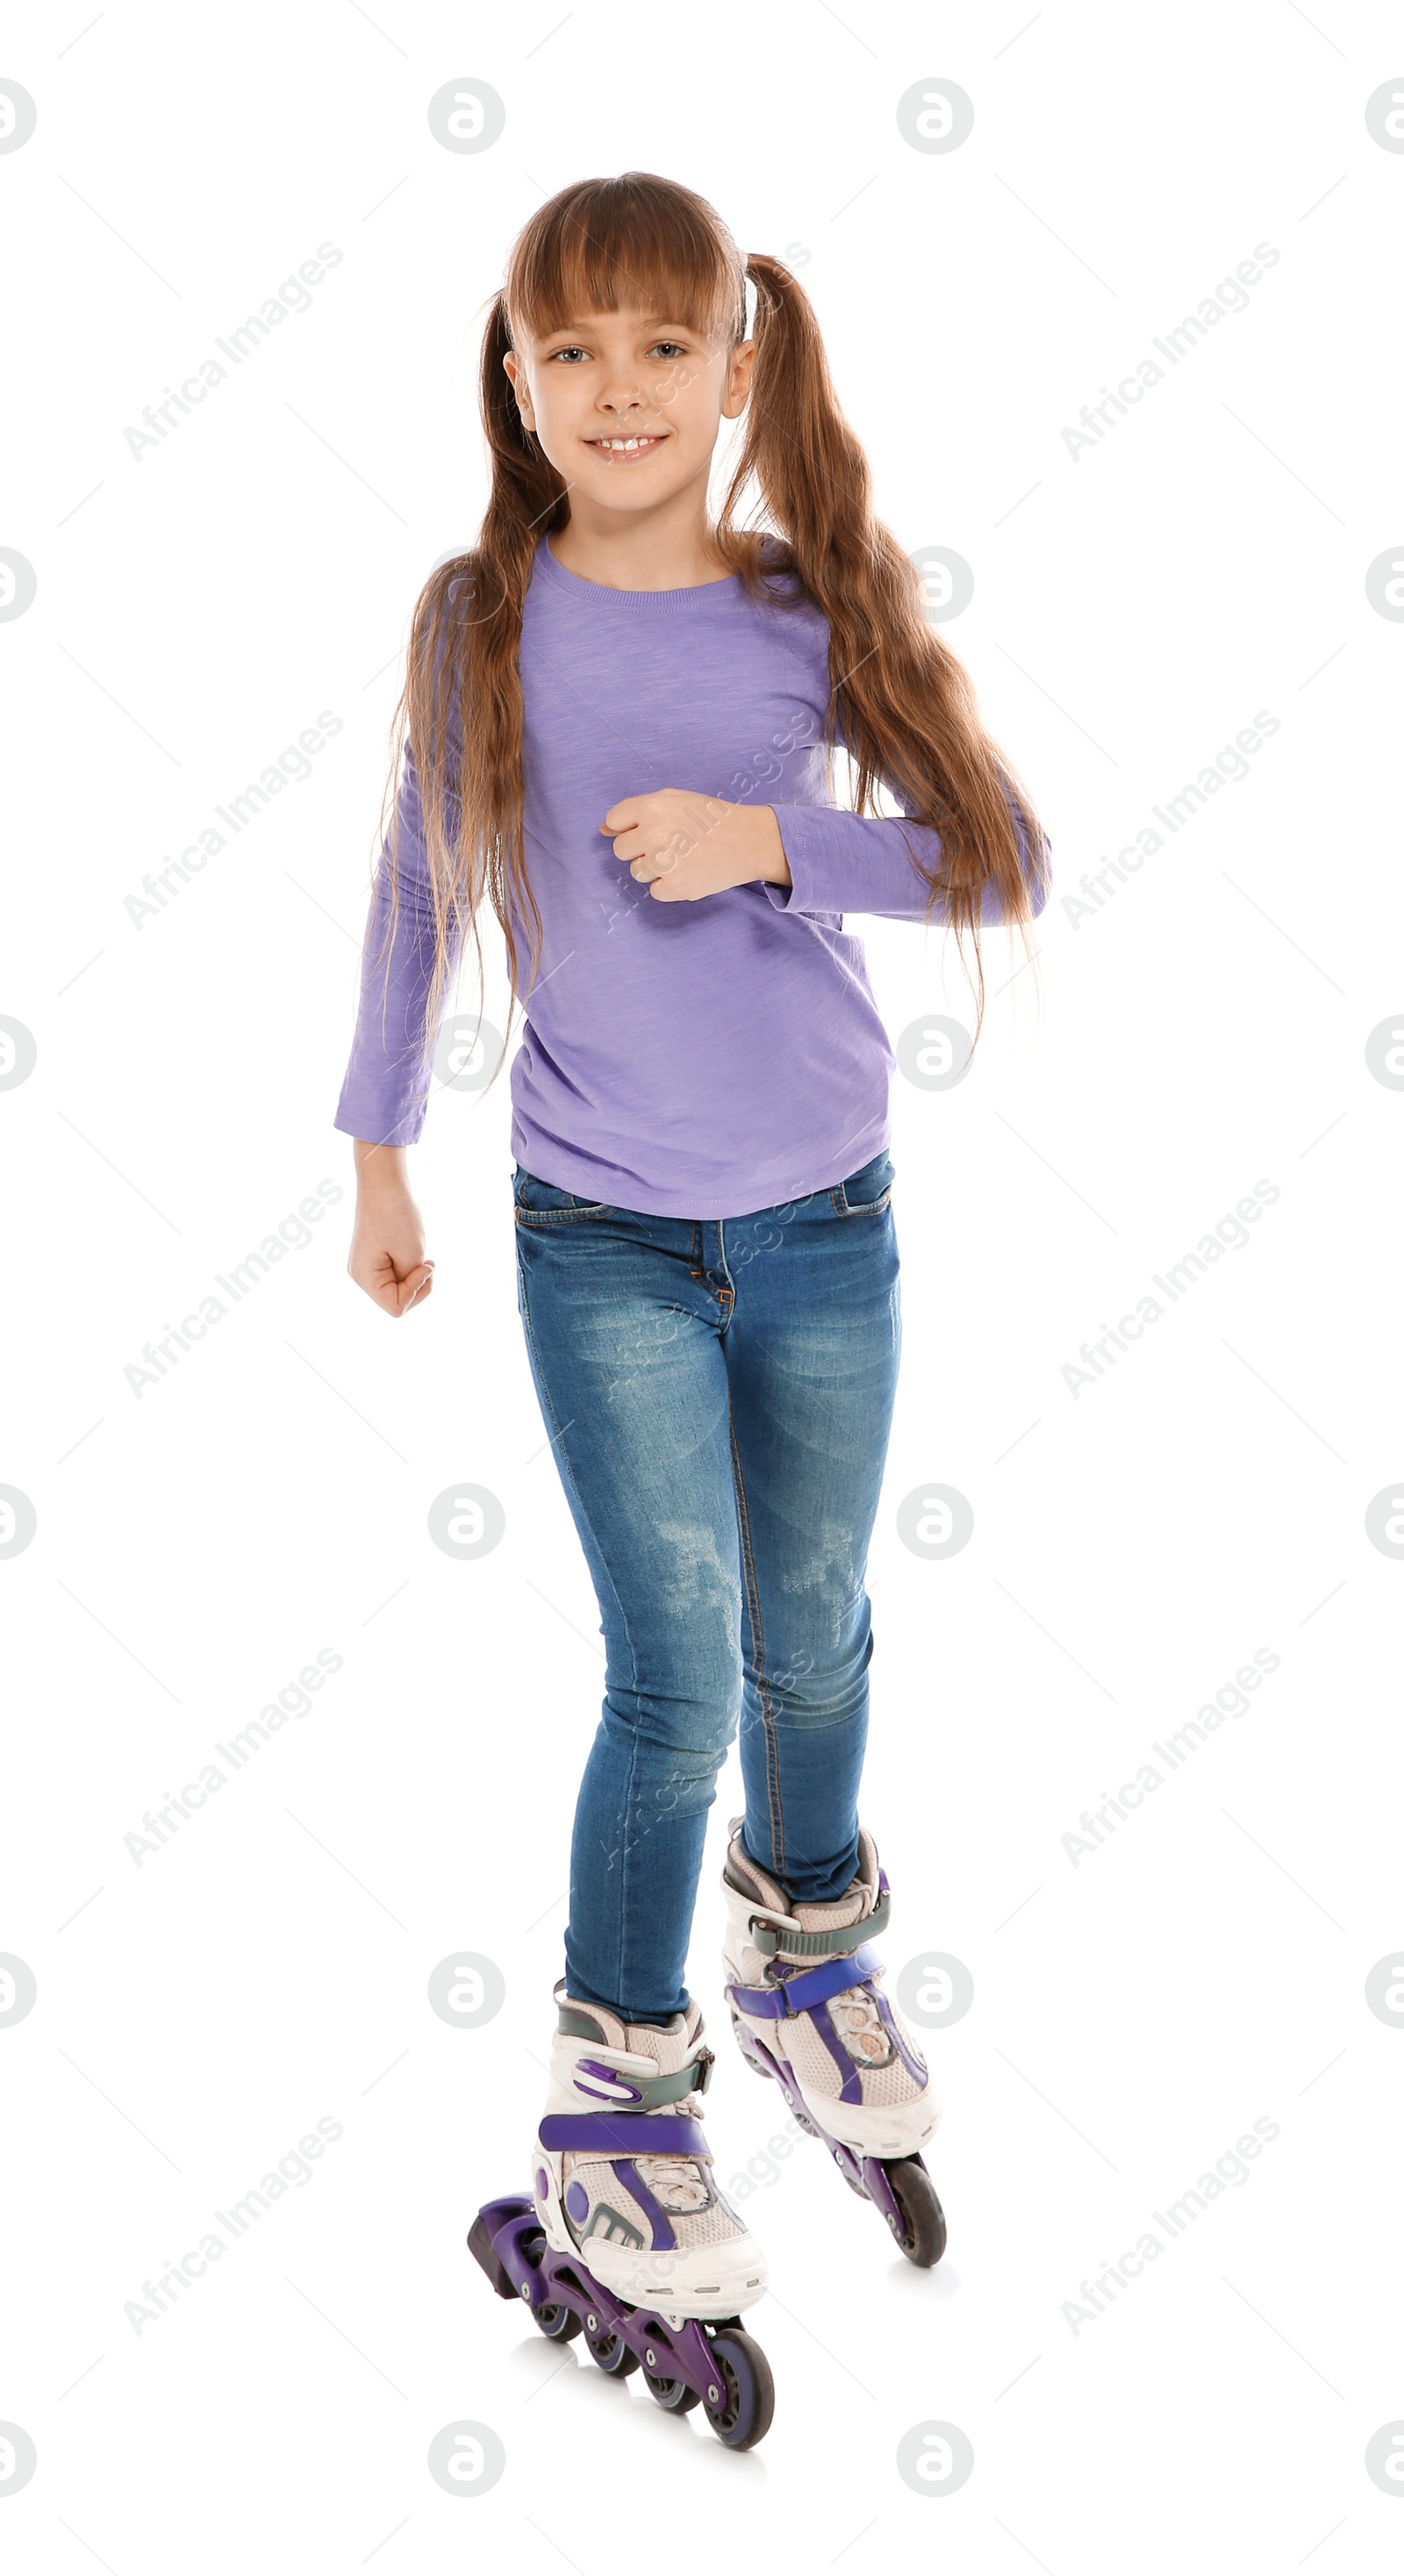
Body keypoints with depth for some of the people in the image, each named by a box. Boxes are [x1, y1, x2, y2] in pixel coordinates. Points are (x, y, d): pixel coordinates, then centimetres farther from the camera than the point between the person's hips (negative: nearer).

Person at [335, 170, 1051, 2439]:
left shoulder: (810, 612, -4)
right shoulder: (485, 615, -3)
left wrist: (773, 844, -18)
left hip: (826, 1228, 2)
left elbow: (1005, 860, -3)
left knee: (811, 1641, 16)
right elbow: (424, 882, 7)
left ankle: (810, 1944, 44)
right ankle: (613, 2100, 17)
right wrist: (379, 1153, 11)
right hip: (603, 1246, -1)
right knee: (677, 1682, -3)